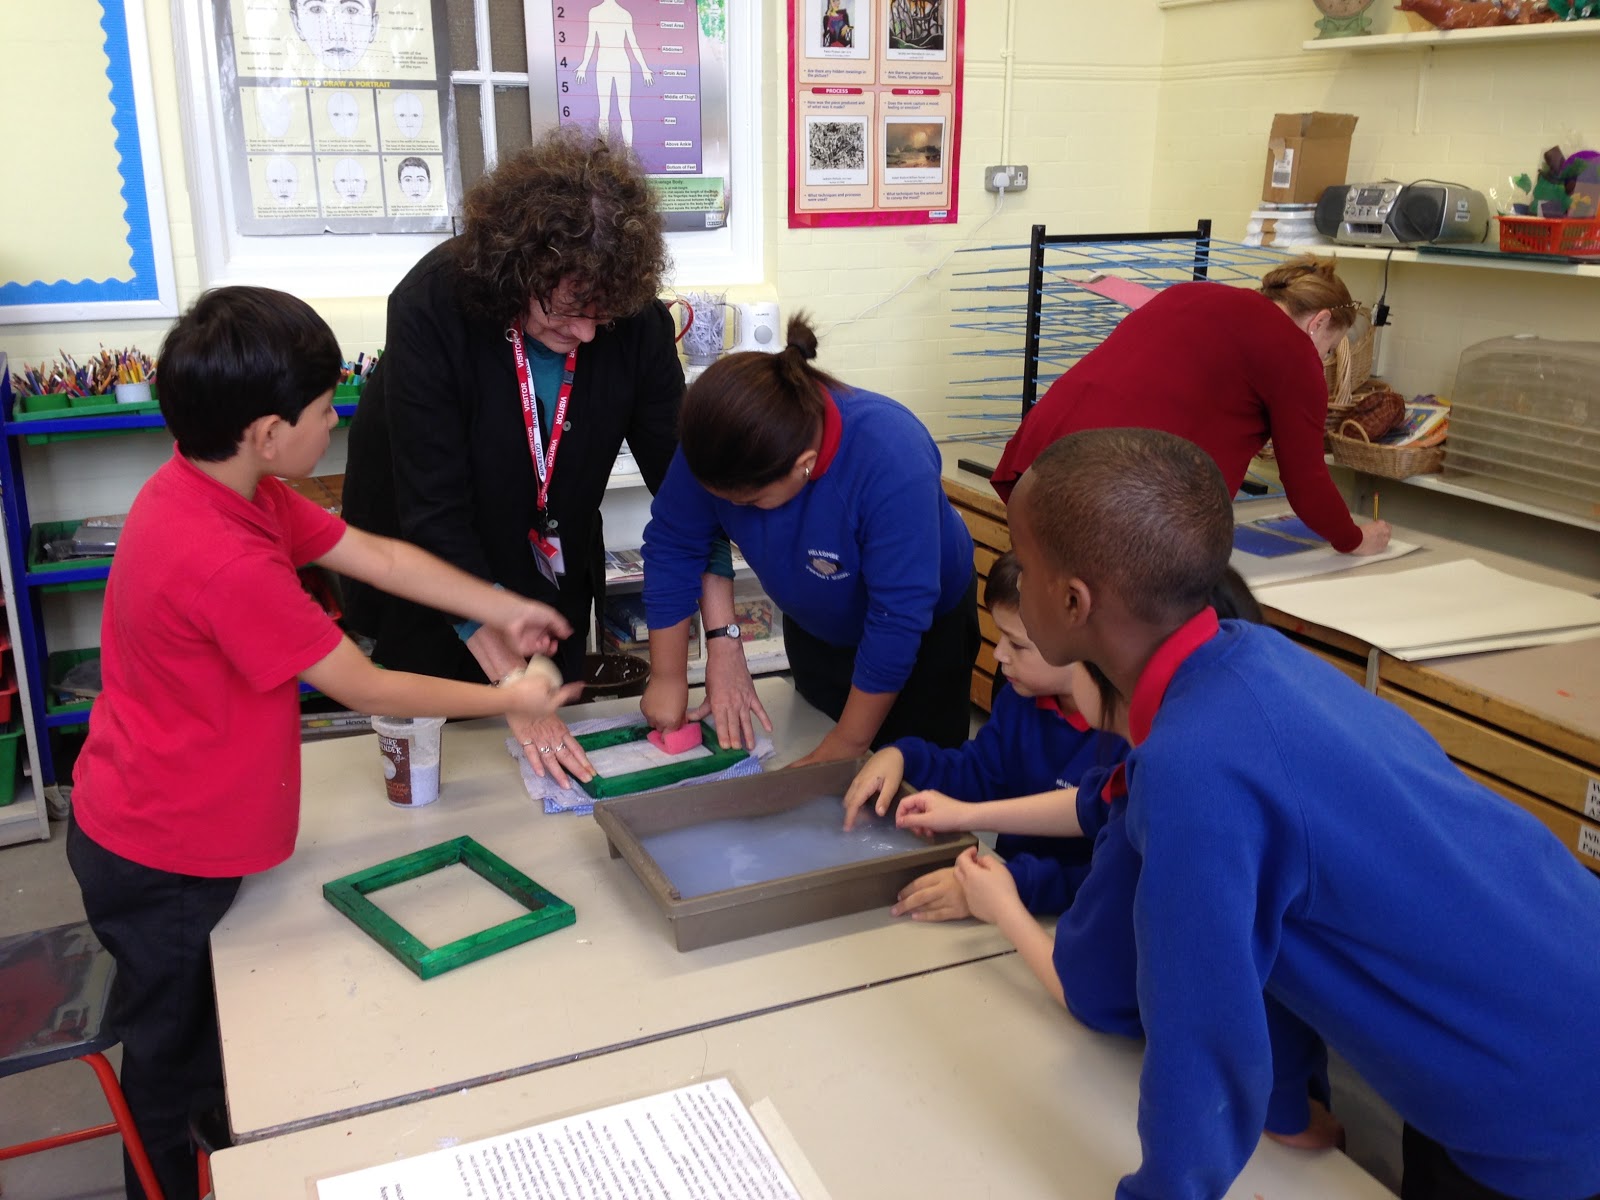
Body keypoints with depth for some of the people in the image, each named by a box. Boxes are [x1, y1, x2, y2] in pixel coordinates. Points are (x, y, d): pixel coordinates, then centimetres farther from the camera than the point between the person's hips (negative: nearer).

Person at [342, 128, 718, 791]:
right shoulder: (431, 311, -32)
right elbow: (435, 517, -32)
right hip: (435, 592, -3)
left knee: (556, 758, 20)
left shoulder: (633, 316, -23)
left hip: (555, 573, 3)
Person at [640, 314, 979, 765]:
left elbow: (898, 622, -35)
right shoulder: (722, 440, -28)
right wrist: (668, 677, -13)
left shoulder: (893, 459, -41)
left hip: (924, 635, -4)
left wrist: (844, 750, -26)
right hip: (814, 627, 4)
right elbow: (672, 543, -14)